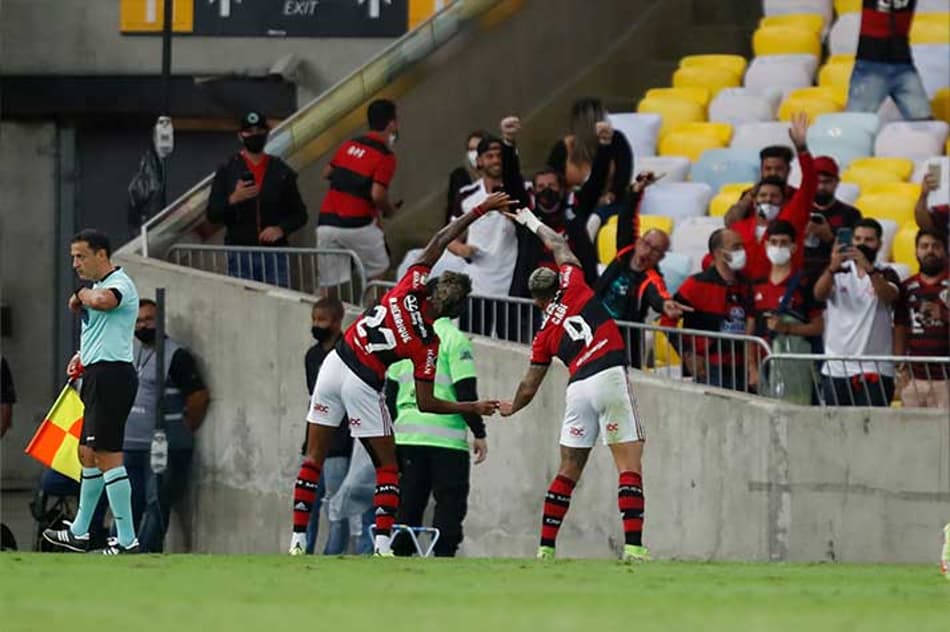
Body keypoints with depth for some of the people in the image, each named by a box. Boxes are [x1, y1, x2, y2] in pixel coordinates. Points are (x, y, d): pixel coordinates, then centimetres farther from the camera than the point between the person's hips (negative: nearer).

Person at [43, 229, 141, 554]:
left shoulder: (120, 283, -13)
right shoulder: (97, 287, 19)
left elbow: (102, 300, -38)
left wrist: (81, 295, -16)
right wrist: (83, 357, 16)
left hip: (112, 376, -11)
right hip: (97, 377, 11)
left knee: (108, 456, -12)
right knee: (88, 454, 18)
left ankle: (127, 540, -13)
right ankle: (79, 533, 28)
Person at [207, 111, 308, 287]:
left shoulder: (282, 172, 11)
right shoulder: (227, 171, 7)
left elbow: (299, 214, 13)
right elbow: (212, 215, 3)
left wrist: (281, 229, -6)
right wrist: (232, 200, -16)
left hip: (275, 254, 1)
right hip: (240, 255, -1)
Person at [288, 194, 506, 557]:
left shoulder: (410, 288, -6)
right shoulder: (428, 343, -10)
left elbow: (440, 240, 1)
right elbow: (425, 403, -8)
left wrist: (480, 211, 5)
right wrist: (474, 408, 1)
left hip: (336, 362, 4)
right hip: (363, 386, -4)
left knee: (314, 458, 8)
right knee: (387, 468, 10)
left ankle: (298, 541, 3)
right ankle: (382, 545, -5)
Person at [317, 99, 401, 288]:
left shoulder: (349, 145, 11)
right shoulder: (385, 157, -8)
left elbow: (327, 172, 20)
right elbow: (377, 195, -17)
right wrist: (389, 209, 4)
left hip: (326, 221, 5)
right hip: (356, 224, -5)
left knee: (328, 285, 5)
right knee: (378, 272, 16)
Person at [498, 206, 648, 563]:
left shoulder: (545, 336, 18)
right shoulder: (574, 288, 12)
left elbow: (529, 387, 26)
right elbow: (559, 246, 28)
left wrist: (511, 409, 47)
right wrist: (531, 223, 45)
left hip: (578, 388, 3)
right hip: (610, 377, -3)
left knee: (568, 470, 14)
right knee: (629, 465, -5)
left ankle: (545, 547, 14)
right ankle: (633, 545, -17)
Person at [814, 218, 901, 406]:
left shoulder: (885, 275, 6)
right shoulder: (838, 272, 10)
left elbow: (889, 296, -17)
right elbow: (819, 294, -10)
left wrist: (869, 269, -35)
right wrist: (833, 267, -31)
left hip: (875, 370, -2)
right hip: (836, 368, 2)